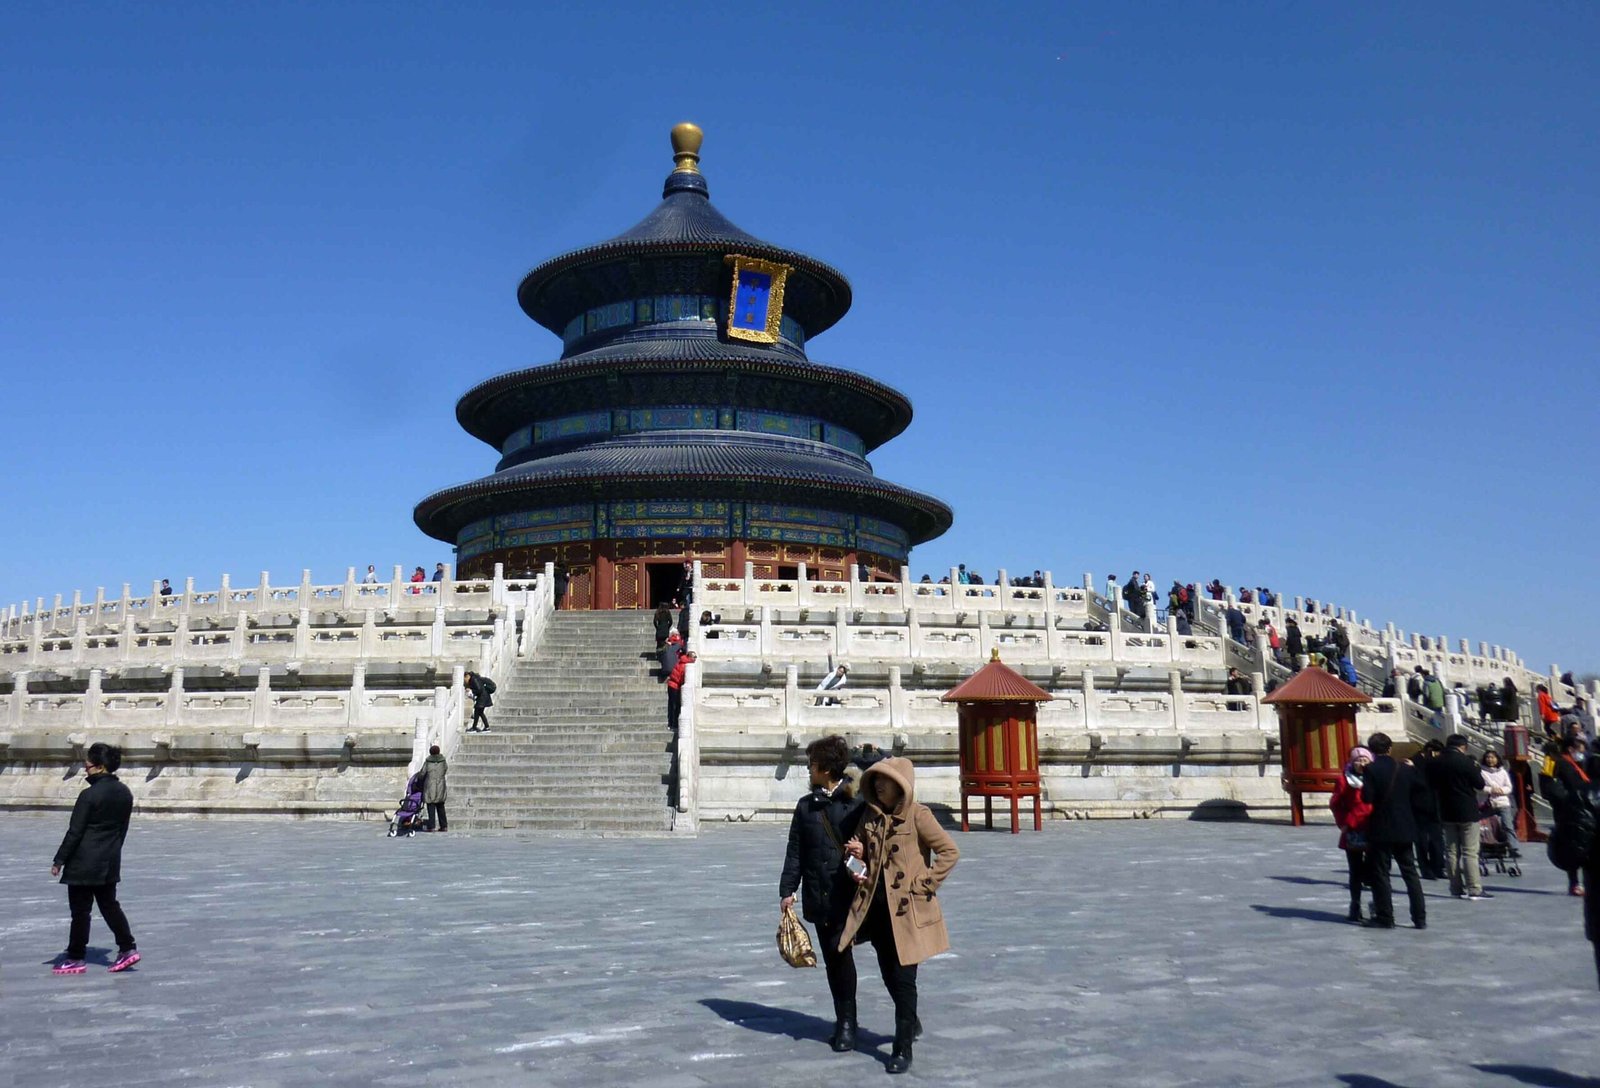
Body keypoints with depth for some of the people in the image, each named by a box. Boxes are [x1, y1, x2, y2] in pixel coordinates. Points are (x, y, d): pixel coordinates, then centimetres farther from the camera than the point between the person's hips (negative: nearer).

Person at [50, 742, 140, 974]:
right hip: (110, 861, 7)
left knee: (80, 910, 4)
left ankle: (75, 959, 13)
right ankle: (128, 948, 11)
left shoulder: (89, 795, -17)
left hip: (84, 861, -7)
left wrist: (59, 860, -7)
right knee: (109, 904, 15)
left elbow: (74, 832, -14)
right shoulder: (125, 793, 4)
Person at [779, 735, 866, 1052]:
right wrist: (787, 889, 4)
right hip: (818, 897, 4)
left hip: (848, 893, -4)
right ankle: (845, 1020, 21)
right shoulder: (806, 806, 10)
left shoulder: (857, 803, -3)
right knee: (833, 958, 10)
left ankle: (846, 1021, 5)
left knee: (840, 954, -8)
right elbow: (795, 851, 10)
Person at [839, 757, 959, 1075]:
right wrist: (859, 855, -5)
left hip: (908, 908, -6)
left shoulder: (917, 815, -11)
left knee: (903, 978, -2)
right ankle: (912, 1023, 41)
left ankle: (903, 1047, 9)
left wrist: (926, 885, -11)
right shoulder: (870, 816, 6)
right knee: (888, 974, 17)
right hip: (877, 906, 6)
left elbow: (949, 851, -11)